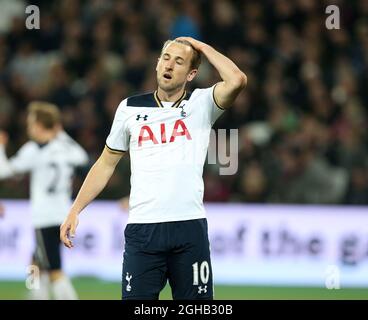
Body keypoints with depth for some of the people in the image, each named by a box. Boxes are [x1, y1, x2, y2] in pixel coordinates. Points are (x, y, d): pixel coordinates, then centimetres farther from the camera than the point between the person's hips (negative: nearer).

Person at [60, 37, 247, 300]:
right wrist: (75, 210, 12)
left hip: (190, 227, -1)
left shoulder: (201, 105, 6)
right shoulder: (130, 108, 12)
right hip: (142, 228, 1)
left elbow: (237, 80, -13)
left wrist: (202, 47, 0)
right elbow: (107, 163, 19)